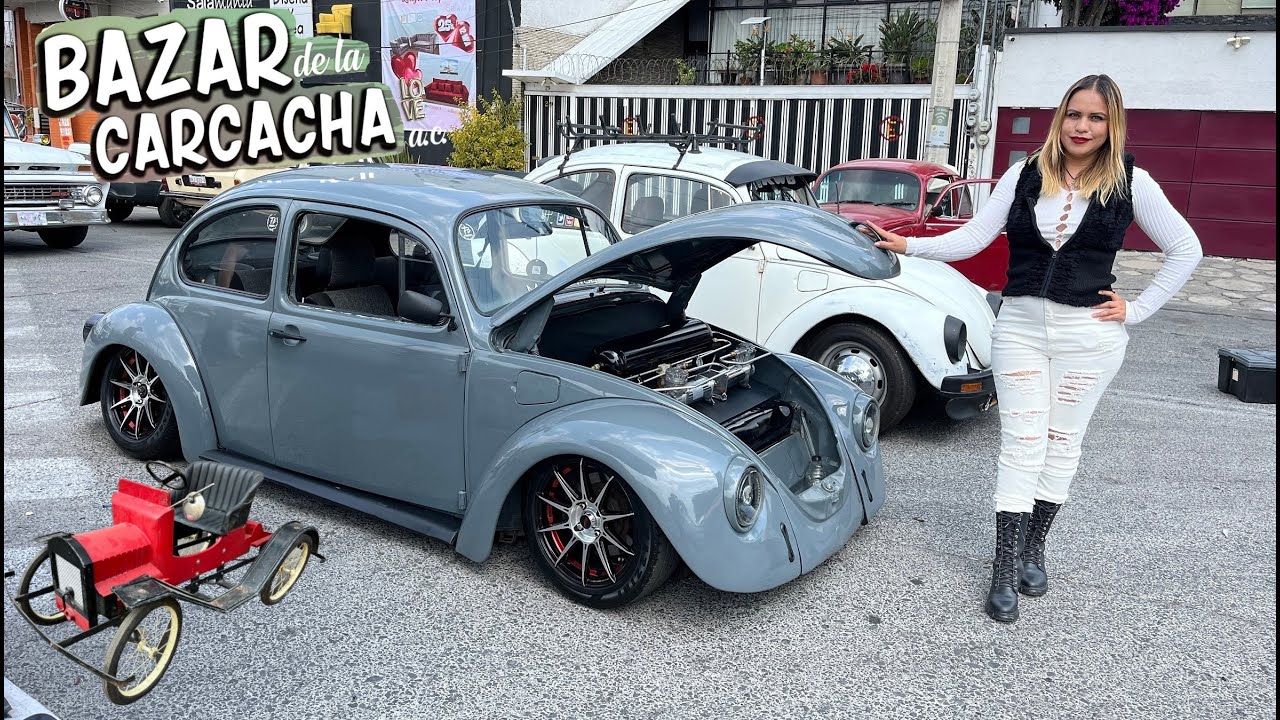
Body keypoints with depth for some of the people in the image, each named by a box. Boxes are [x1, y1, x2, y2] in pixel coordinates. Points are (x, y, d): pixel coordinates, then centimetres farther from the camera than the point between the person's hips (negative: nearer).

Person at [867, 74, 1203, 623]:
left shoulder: (1130, 182, -1)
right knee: (1022, 443, -1)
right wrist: (910, 246, -12)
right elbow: (974, 237, -1)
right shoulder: (1025, 175, 3)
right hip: (1020, 326, 1)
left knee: (1062, 442, 9)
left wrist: (1137, 309, -1)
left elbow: (1185, 249, 5)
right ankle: (1005, 570, 2)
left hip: (1088, 335, 0)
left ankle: (1033, 547, 26)